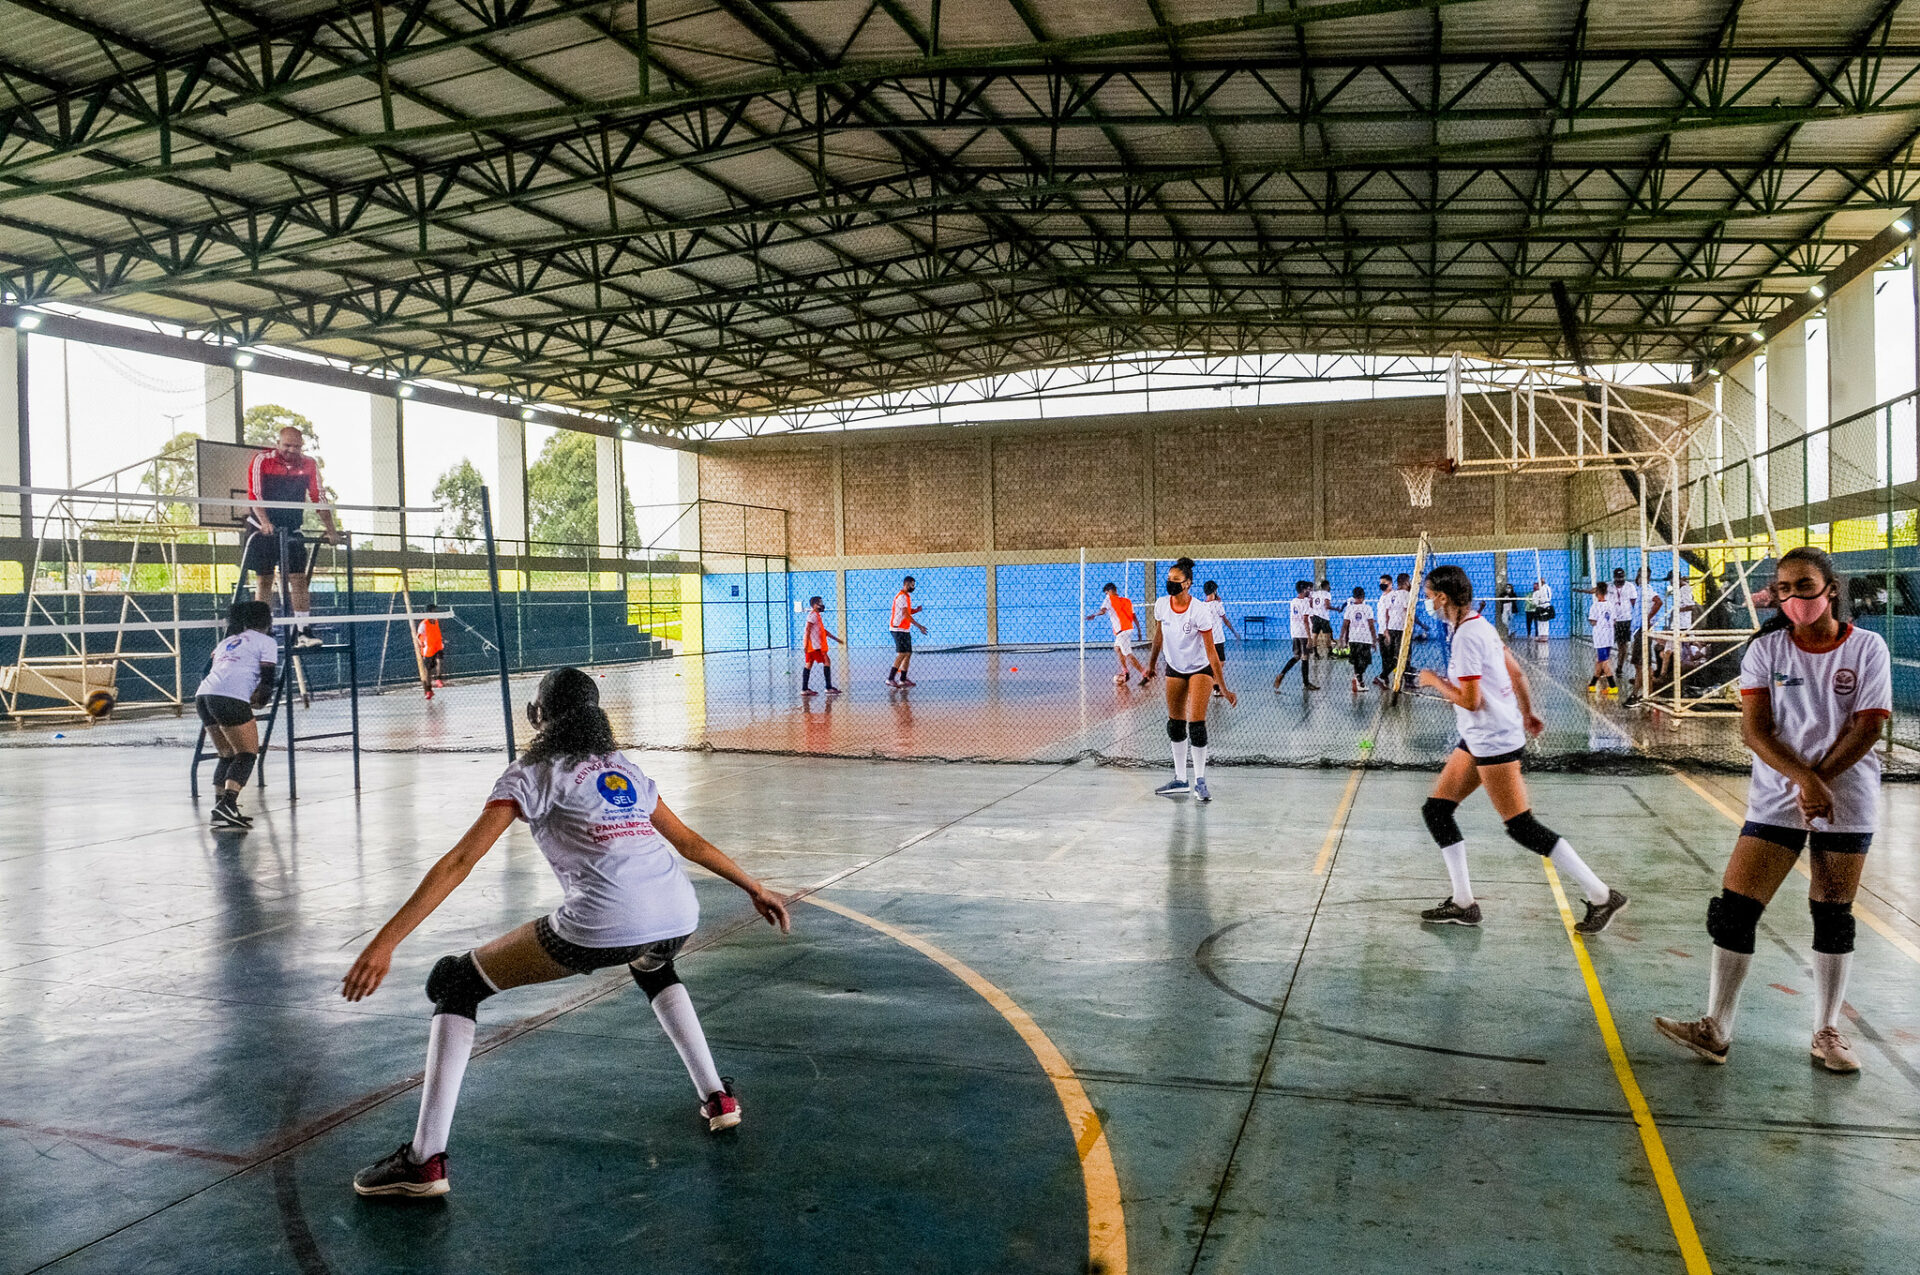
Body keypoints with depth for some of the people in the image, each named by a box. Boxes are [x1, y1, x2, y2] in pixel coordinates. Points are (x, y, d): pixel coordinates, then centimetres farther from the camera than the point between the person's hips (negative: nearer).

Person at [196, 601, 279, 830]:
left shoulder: (227, 641, 32)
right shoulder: (266, 642, 12)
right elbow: (267, 681, 2)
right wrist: (258, 701, 18)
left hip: (203, 695, 7)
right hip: (231, 699, -7)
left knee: (228, 755, 18)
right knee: (247, 753, 0)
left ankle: (220, 806, 9)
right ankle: (227, 805, -17)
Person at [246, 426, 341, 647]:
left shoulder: (309, 465, 1)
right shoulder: (262, 460, -8)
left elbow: (319, 498, 5)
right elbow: (254, 494, -16)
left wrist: (331, 530, 0)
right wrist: (265, 522, -30)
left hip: (292, 531, 3)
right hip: (263, 530, -2)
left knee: (299, 579, -4)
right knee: (264, 581, 1)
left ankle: (303, 633, -4)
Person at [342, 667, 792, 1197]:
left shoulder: (532, 773, 12)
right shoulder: (626, 768, 27)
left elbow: (459, 862, 2)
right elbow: (691, 842, 33)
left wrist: (385, 942, 0)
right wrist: (755, 888, 44)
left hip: (600, 922, -6)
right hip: (678, 916, 6)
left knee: (454, 981, 14)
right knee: (652, 966, 43)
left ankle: (425, 1160, 10)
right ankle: (717, 1096, 38)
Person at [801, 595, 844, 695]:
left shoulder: (817, 615, 22)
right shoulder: (813, 615, -11)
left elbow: (823, 630, 26)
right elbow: (808, 629, -19)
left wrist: (836, 638, 25)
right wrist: (806, 644, -25)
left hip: (814, 645, 10)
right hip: (814, 645, -10)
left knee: (809, 664, 7)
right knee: (827, 662, -8)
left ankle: (805, 689, 7)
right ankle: (829, 688, -9)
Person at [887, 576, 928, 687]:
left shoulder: (907, 596, 18)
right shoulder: (901, 596, -14)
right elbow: (905, 614, -20)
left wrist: (916, 610, 1)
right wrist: (918, 625, -22)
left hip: (905, 630, 10)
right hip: (899, 629, -10)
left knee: (908, 654, 9)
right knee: (902, 654, -14)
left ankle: (903, 679, 13)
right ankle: (890, 679, -15)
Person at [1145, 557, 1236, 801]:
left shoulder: (1200, 610, -24)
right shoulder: (1161, 604, -10)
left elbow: (1211, 651, -21)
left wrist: (1223, 688, -22)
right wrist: (1152, 663, 20)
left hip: (1200, 669, -5)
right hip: (1175, 669, 5)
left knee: (1196, 724, -13)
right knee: (1175, 725, 5)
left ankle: (1200, 781, -1)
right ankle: (1180, 780, 16)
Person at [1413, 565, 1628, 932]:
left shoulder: (1466, 636, -20)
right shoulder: (1478, 624, 10)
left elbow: (1471, 700, -23)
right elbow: (1516, 672, 18)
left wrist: (1434, 680, -9)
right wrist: (1527, 714, 28)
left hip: (1495, 742, -10)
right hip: (1478, 740, 10)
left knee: (1521, 826, -6)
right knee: (1436, 810, 8)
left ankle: (1602, 897, 4)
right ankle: (1463, 904, 12)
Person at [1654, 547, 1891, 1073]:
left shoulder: (1867, 647, -2)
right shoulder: (1766, 650, -1)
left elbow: (1866, 728, -6)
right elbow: (1755, 731, -8)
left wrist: (1817, 781, -15)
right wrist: (1804, 780, -22)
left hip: (1848, 800, 0)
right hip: (1775, 799, 1)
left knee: (1834, 917, 9)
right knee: (1735, 908, -7)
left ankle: (1827, 1032, 25)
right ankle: (1715, 1030, 1)